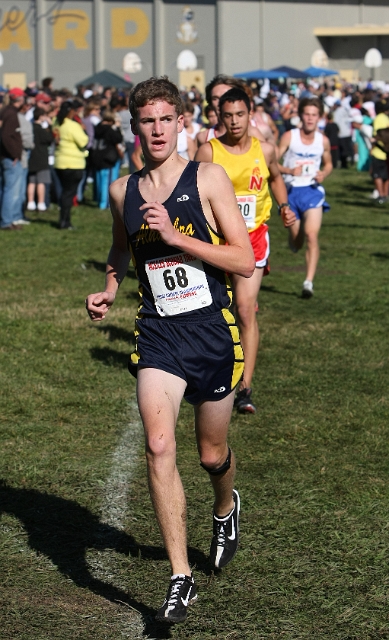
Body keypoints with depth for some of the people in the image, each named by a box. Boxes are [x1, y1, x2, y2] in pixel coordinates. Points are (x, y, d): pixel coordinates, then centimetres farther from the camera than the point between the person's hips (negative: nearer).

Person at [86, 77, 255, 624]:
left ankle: (226, 507, 50)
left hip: (212, 330, -1)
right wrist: (108, 290, 8)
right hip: (157, 333, 2)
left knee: (212, 455, 13)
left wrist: (175, 236, -18)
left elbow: (245, 260, -11)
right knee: (159, 446, -18)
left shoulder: (208, 178, -6)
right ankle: (181, 578, -13)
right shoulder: (123, 191, 6)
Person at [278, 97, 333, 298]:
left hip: (313, 191, 0)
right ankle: (295, 242, 48)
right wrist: (290, 171, -24)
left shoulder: (323, 141, 0)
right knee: (295, 242, 8)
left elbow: (328, 164, 17)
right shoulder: (289, 137, -6)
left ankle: (309, 282, -18)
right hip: (291, 191, 0)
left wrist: (323, 174, -6)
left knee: (311, 234, -18)